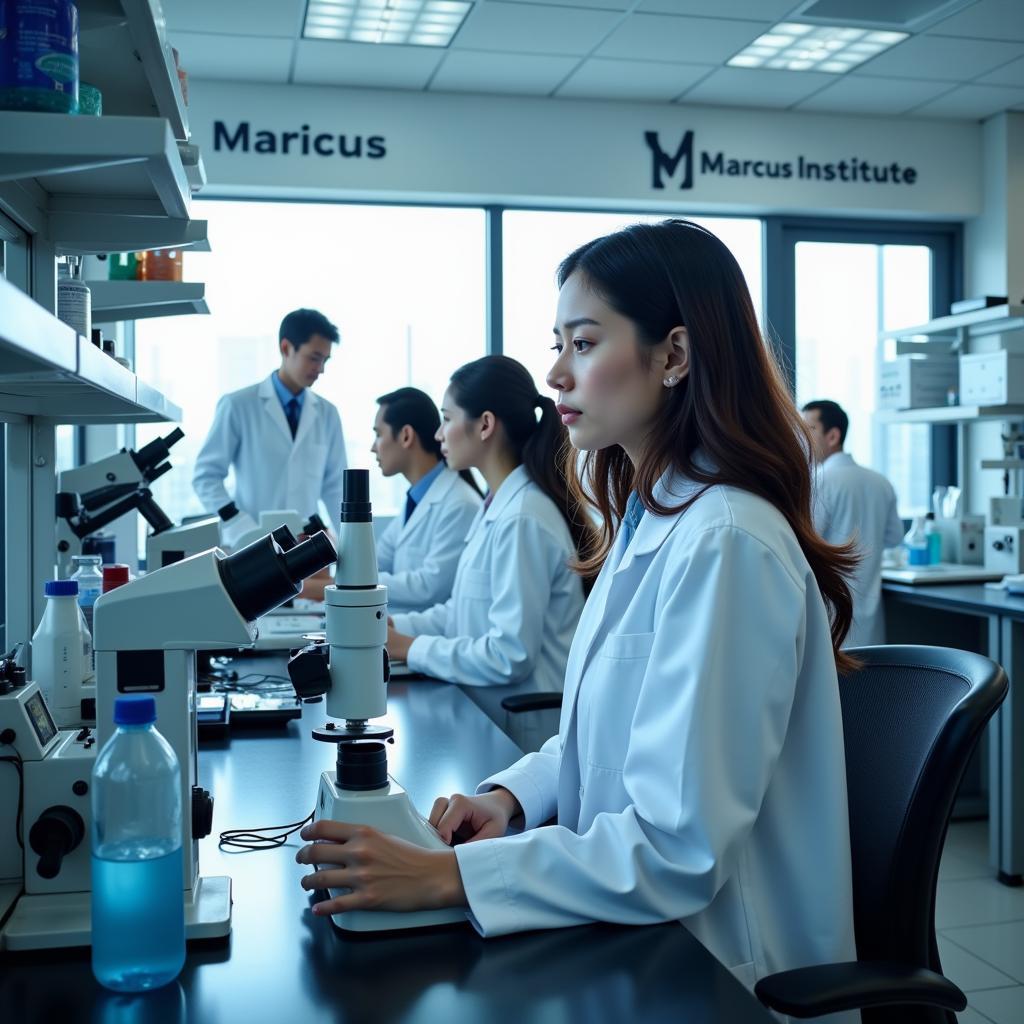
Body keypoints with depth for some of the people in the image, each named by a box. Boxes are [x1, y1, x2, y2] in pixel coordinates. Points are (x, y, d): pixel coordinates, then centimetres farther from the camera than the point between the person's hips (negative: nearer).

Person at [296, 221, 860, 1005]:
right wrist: (513, 795, -2)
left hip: (711, 972, -7)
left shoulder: (725, 543, -24)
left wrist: (449, 876, -26)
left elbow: (679, 849, -26)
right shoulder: (647, 519, 7)